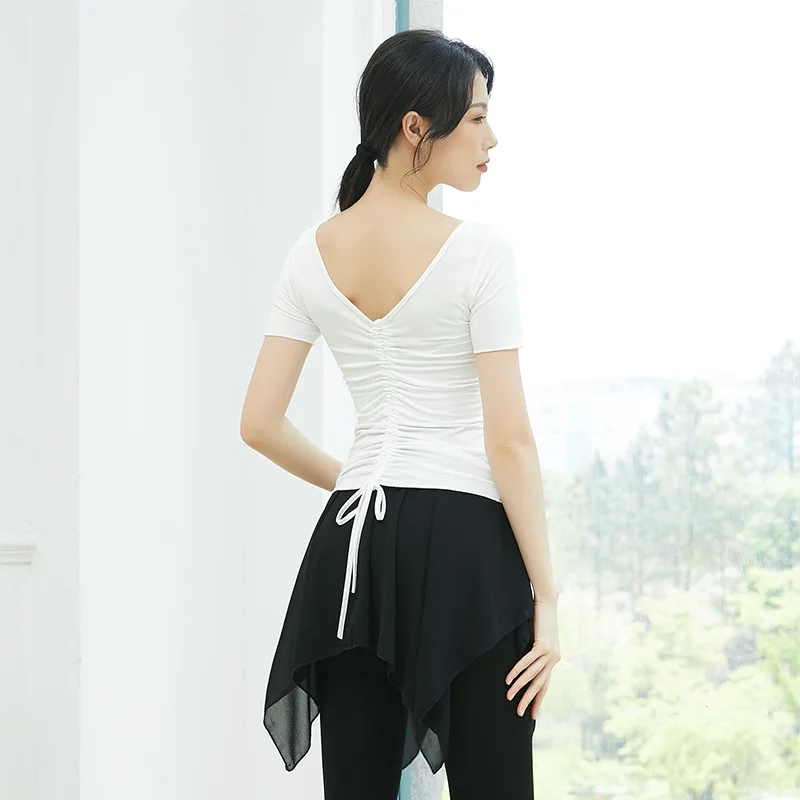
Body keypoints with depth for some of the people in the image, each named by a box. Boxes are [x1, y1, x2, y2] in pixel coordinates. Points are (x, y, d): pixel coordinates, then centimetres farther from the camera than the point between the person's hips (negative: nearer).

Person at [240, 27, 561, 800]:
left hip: (352, 541, 5)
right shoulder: (477, 249, -10)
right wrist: (546, 594, -8)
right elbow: (509, 440, -12)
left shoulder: (313, 252, 5)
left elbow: (259, 423, 4)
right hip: (464, 539, -5)